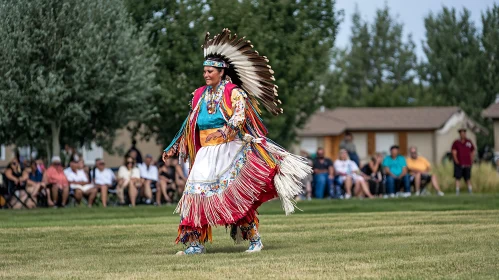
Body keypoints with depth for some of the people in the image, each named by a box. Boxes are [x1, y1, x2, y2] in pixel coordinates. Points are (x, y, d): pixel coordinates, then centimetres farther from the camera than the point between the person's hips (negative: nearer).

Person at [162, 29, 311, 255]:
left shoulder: (234, 93, -4)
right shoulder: (200, 95, 14)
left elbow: (239, 117, -19)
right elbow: (190, 126, 21)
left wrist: (224, 132, -37)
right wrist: (173, 149, 20)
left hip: (229, 151, -6)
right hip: (206, 153, 6)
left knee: (239, 195, -6)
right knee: (195, 192, -5)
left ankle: (255, 240, 6)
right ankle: (195, 243, -2)